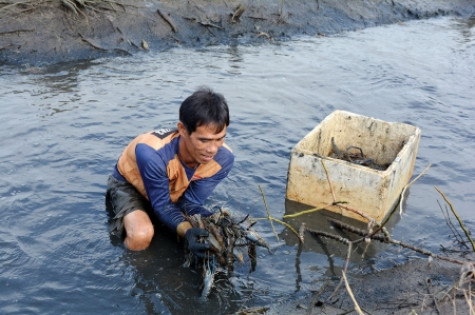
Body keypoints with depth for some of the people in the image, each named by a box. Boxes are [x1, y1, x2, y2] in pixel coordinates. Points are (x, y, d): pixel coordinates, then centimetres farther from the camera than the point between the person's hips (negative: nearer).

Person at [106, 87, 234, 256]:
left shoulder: (223, 158, -29)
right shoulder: (151, 152, -42)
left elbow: (190, 203, -20)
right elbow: (162, 205, -29)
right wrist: (187, 231, -49)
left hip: (173, 190, 5)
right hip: (129, 184, -4)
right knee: (141, 236, -34)